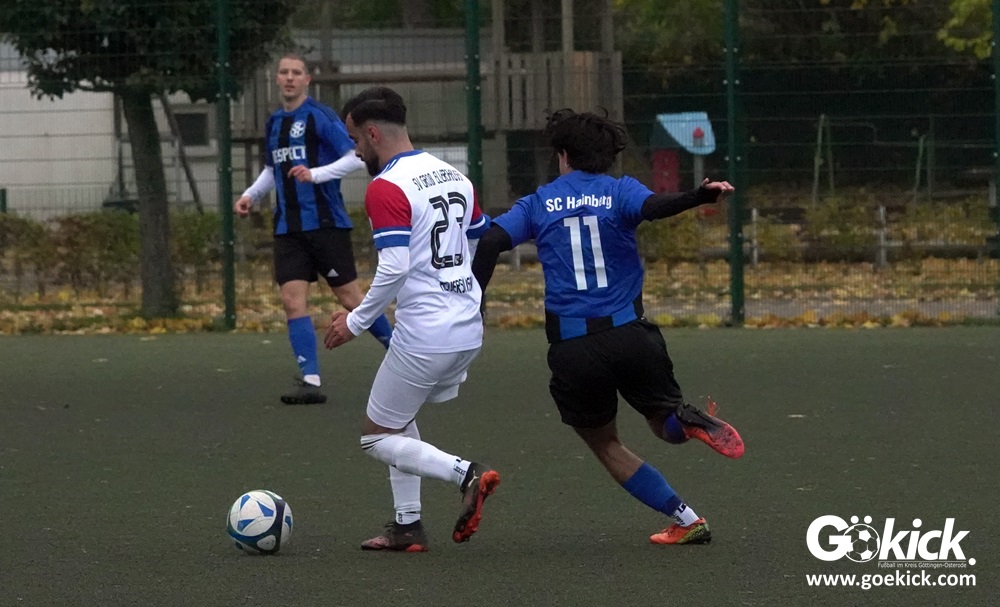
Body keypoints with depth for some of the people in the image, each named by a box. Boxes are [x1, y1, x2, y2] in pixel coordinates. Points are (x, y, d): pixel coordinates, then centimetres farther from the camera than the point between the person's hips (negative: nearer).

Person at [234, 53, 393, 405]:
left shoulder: (321, 117, -8)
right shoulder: (274, 123, 13)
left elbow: (355, 158, -15)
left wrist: (315, 174, -26)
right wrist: (251, 195, 13)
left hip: (325, 223, -6)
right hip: (289, 228, 6)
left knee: (349, 296, -2)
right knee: (292, 299, -6)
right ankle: (310, 381, -6)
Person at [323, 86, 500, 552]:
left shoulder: (386, 188, -14)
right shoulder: (453, 176, 11)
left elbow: (393, 268, -22)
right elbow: (485, 244, 18)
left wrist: (357, 322, -10)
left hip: (424, 335, -8)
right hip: (468, 330, 8)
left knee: (377, 437, 6)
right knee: (399, 419, 25)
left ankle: (463, 474, -14)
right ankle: (408, 525, 20)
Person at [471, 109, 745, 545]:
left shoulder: (539, 203, 9)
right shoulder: (620, 192, 5)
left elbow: (491, 243, -4)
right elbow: (653, 206, -18)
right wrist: (699, 197, -32)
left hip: (571, 349, 0)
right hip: (630, 336, 0)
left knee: (605, 444, 18)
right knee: (664, 424, 19)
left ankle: (686, 520, 4)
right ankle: (687, 420, -21)